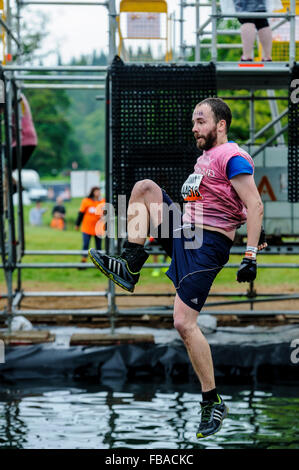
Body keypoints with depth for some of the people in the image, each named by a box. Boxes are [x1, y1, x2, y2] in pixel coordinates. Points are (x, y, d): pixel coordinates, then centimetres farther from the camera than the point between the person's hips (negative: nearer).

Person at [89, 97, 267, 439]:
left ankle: (213, 402, -8)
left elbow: (255, 206, -17)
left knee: (184, 323, -15)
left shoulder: (232, 157, -11)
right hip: (183, 235, 9)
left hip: (207, 245, -9)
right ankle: (130, 267, -6)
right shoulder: (205, 158, 18)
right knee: (145, 187, 2)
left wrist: (250, 256, -24)